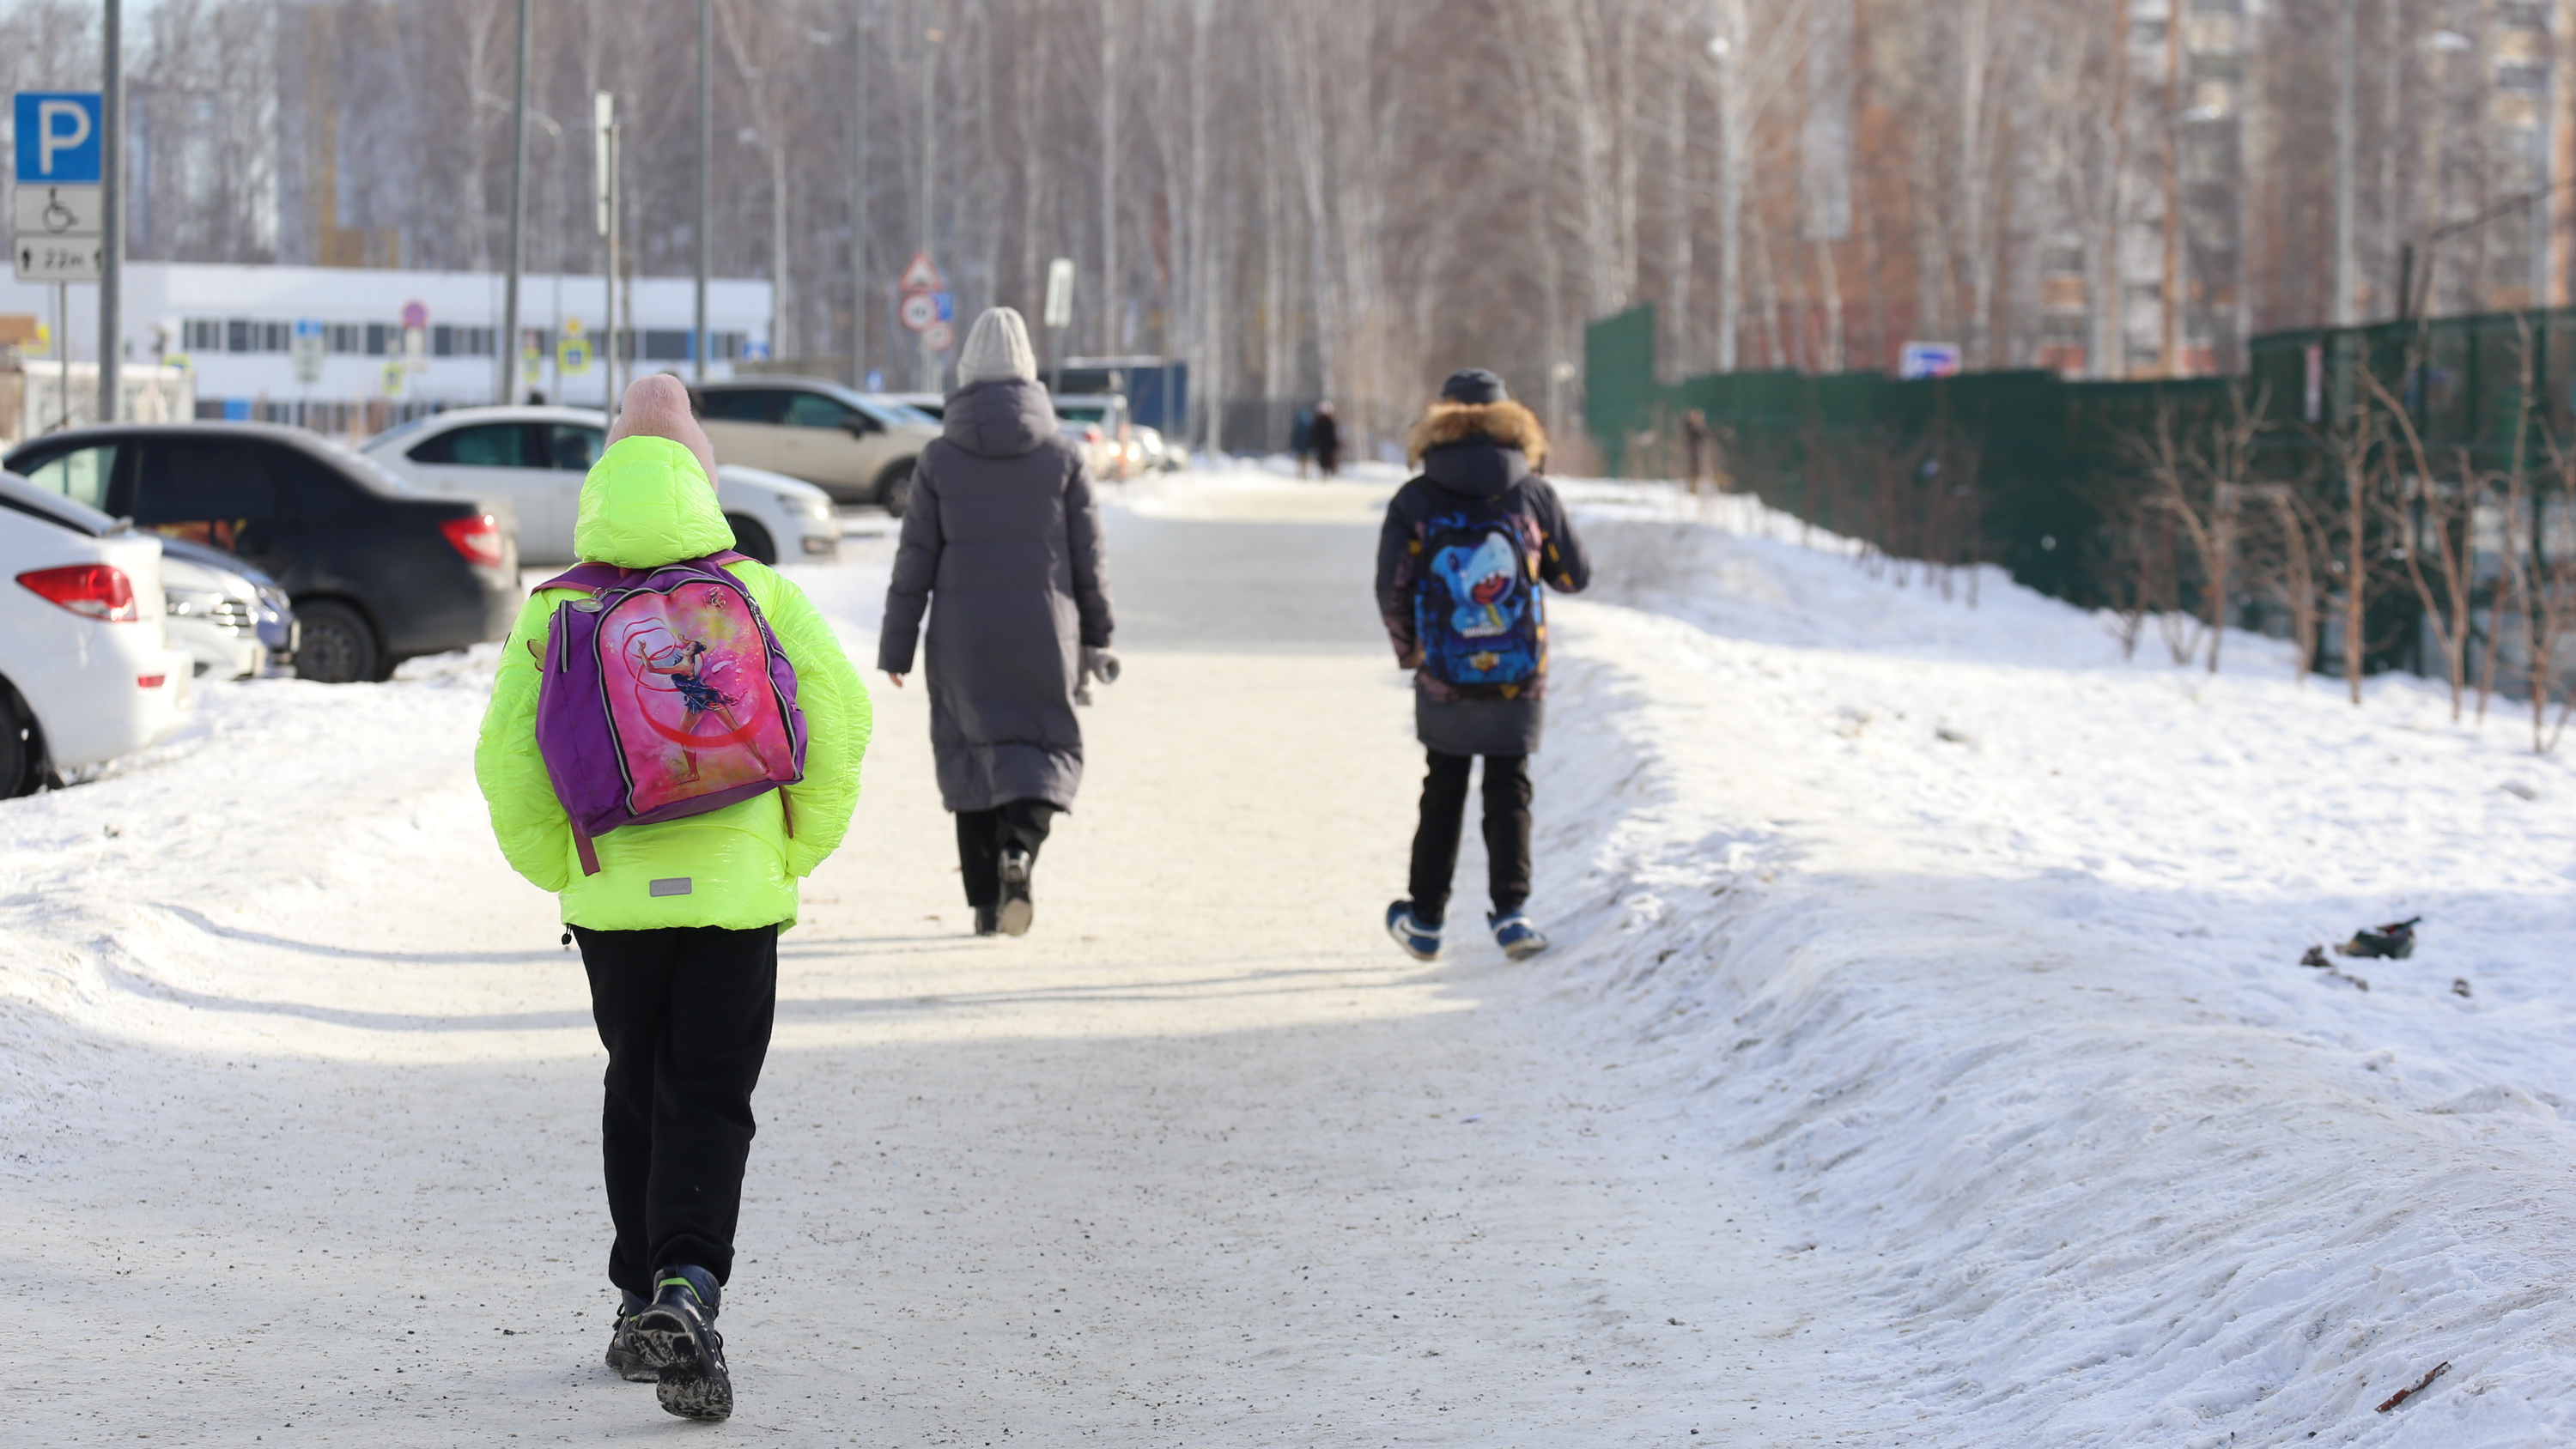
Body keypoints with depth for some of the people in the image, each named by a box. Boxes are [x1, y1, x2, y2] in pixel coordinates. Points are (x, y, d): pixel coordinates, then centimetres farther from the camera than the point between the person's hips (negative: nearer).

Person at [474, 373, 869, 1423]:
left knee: (638, 1096, 19)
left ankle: (642, 1299, 23)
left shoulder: (555, 613, 0)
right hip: (738, 891, -1)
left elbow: (506, 761, -3)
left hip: (614, 897, 1)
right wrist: (799, 850, 4)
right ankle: (687, 1287, -21)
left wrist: (561, 870, 10)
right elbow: (840, 715, -5)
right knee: (709, 1103, 0)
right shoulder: (762, 594, 0)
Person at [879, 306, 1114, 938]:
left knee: (973, 754, 13)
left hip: (963, 636, 0)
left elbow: (915, 558, -3)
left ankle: (987, 901, 11)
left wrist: (897, 646, 3)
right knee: (1044, 753, 8)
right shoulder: (1063, 457, -2)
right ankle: (1020, 849, -21)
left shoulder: (939, 458, -3)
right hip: (1043, 631, 0)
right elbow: (1089, 557, 1)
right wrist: (1095, 640, 10)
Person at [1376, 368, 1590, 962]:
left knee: (1444, 787, 16)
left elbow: (1392, 591, -10)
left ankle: (1425, 917, 22)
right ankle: (1511, 910, -3)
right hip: (1521, 675, 0)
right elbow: (1575, 575, 4)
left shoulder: (1415, 501, -7)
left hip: (1444, 678, 0)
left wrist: (1408, 649, 8)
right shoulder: (1534, 495, -4)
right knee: (1508, 788, 12)